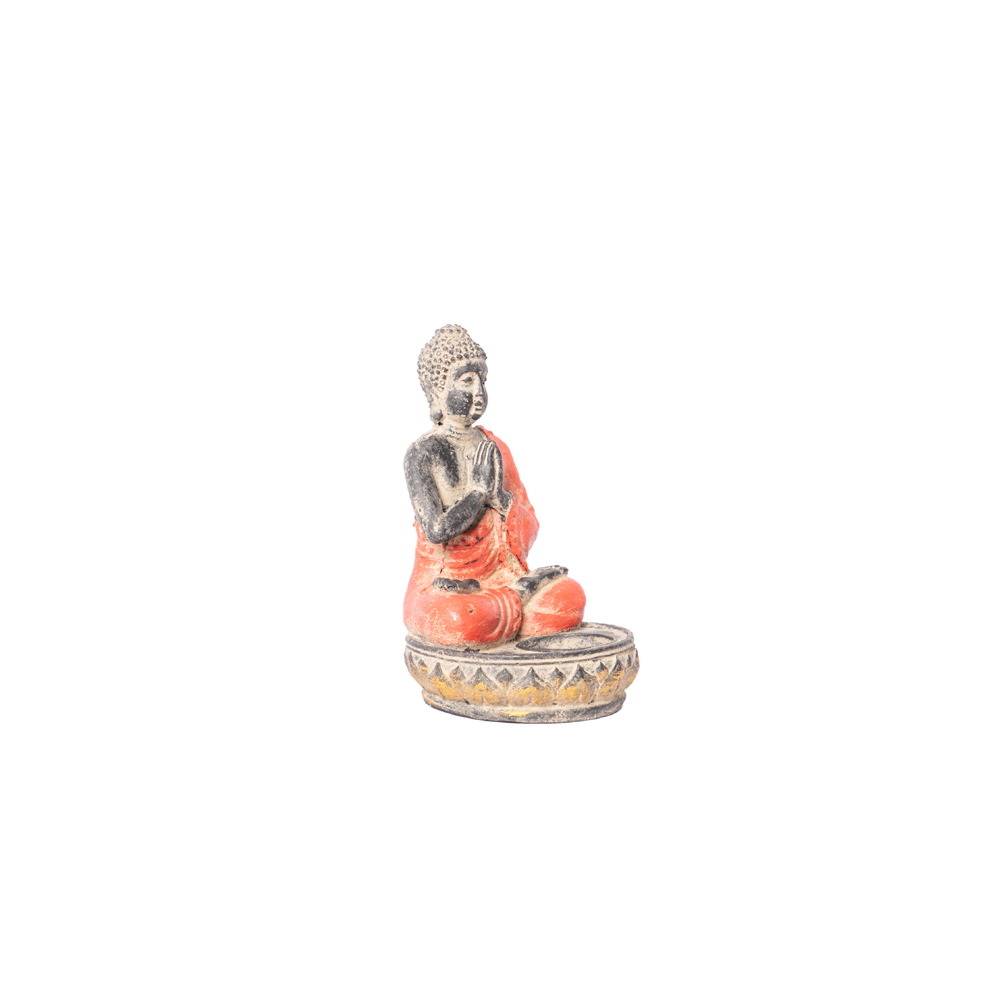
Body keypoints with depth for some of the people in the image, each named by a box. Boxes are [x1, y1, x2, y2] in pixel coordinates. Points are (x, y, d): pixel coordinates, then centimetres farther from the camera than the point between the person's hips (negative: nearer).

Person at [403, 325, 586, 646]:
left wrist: (498, 495, -11)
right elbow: (436, 530, -21)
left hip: (493, 580, 3)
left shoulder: (494, 449, 9)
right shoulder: (422, 453, -9)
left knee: (569, 595, -24)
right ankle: (519, 594, -11)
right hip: (440, 590, -3)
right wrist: (478, 490, -10)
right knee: (460, 620, -39)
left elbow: (528, 526, 8)